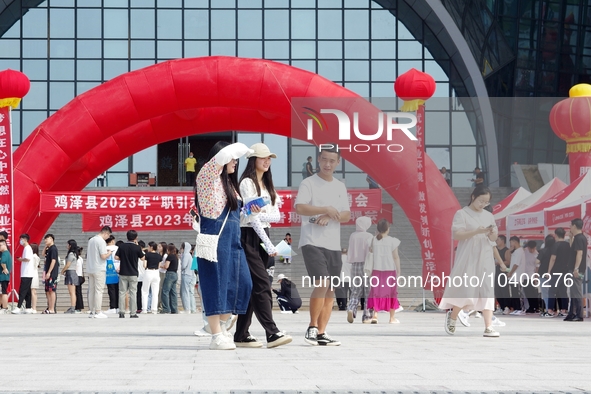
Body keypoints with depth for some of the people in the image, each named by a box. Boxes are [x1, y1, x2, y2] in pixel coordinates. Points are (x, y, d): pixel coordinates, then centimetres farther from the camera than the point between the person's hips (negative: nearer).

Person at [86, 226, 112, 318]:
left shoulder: (91, 240, 13)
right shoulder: (101, 241, -13)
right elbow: (103, 256, -19)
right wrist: (109, 253, 1)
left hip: (90, 269, 8)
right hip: (99, 269, -8)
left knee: (91, 290, 10)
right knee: (99, 290, -5)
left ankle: (92, 311, 13)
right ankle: (98, 312, -6)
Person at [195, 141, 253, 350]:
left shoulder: (228, 182, 23)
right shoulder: (207, 176, -3)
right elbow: (223, 155, -20)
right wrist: (243, 148, -4)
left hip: (233, 239, 9)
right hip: (215, 237, -9)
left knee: (242, 283, 3)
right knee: (215, 284, -6)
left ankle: (221, 325, 16)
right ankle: (217, 336, -2)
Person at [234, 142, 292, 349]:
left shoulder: (267, 185, 18)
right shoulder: (247, 183, -6)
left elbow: (276, 215, 8)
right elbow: (252, 217, -13)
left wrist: (262, 214, -15)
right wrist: (269, 246, -15)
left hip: (262, 236, 8)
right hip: (249, 237, -8)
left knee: (252, 287, 6)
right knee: (262, 284, -15)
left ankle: (241, 335, 8)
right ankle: (272, 333, -21)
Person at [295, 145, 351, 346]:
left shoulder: (340, 187, 17)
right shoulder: (308, 183, -1)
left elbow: (347, 215, 12)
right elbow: (299, 207, -15)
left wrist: (329, 217, -7)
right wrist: (326, 209, -22)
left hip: (334, 245, 6)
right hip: (312, 243, -6)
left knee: (330, 290, 4)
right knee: (322, 284, -19)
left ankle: (321, 333, 9)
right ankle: (312, 328, -7)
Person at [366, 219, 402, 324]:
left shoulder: (374, 240, 0)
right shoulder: (392, 241, -5)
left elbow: (370, 250, 15)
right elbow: (396, 257, -4)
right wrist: (398, 271, 2)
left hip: (377, 270, 2)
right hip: (390, 270, -2)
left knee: (376, 292, 3)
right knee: (390, 292, 7)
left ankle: (374, 315, -11)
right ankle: (392, 317, 12)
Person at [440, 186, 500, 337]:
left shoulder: (489, 216, 13)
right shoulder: (462, 214, -2)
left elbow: (494, 239, 13)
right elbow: (456, 235, -12)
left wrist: (492, 233, -11)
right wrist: (476, 231, -23)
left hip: (485, 258, 5)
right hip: (467, 258, -4)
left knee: (487, 291, -5)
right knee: (465, 290, -6)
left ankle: (488, 327, -10)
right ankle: (452, 316, 21)